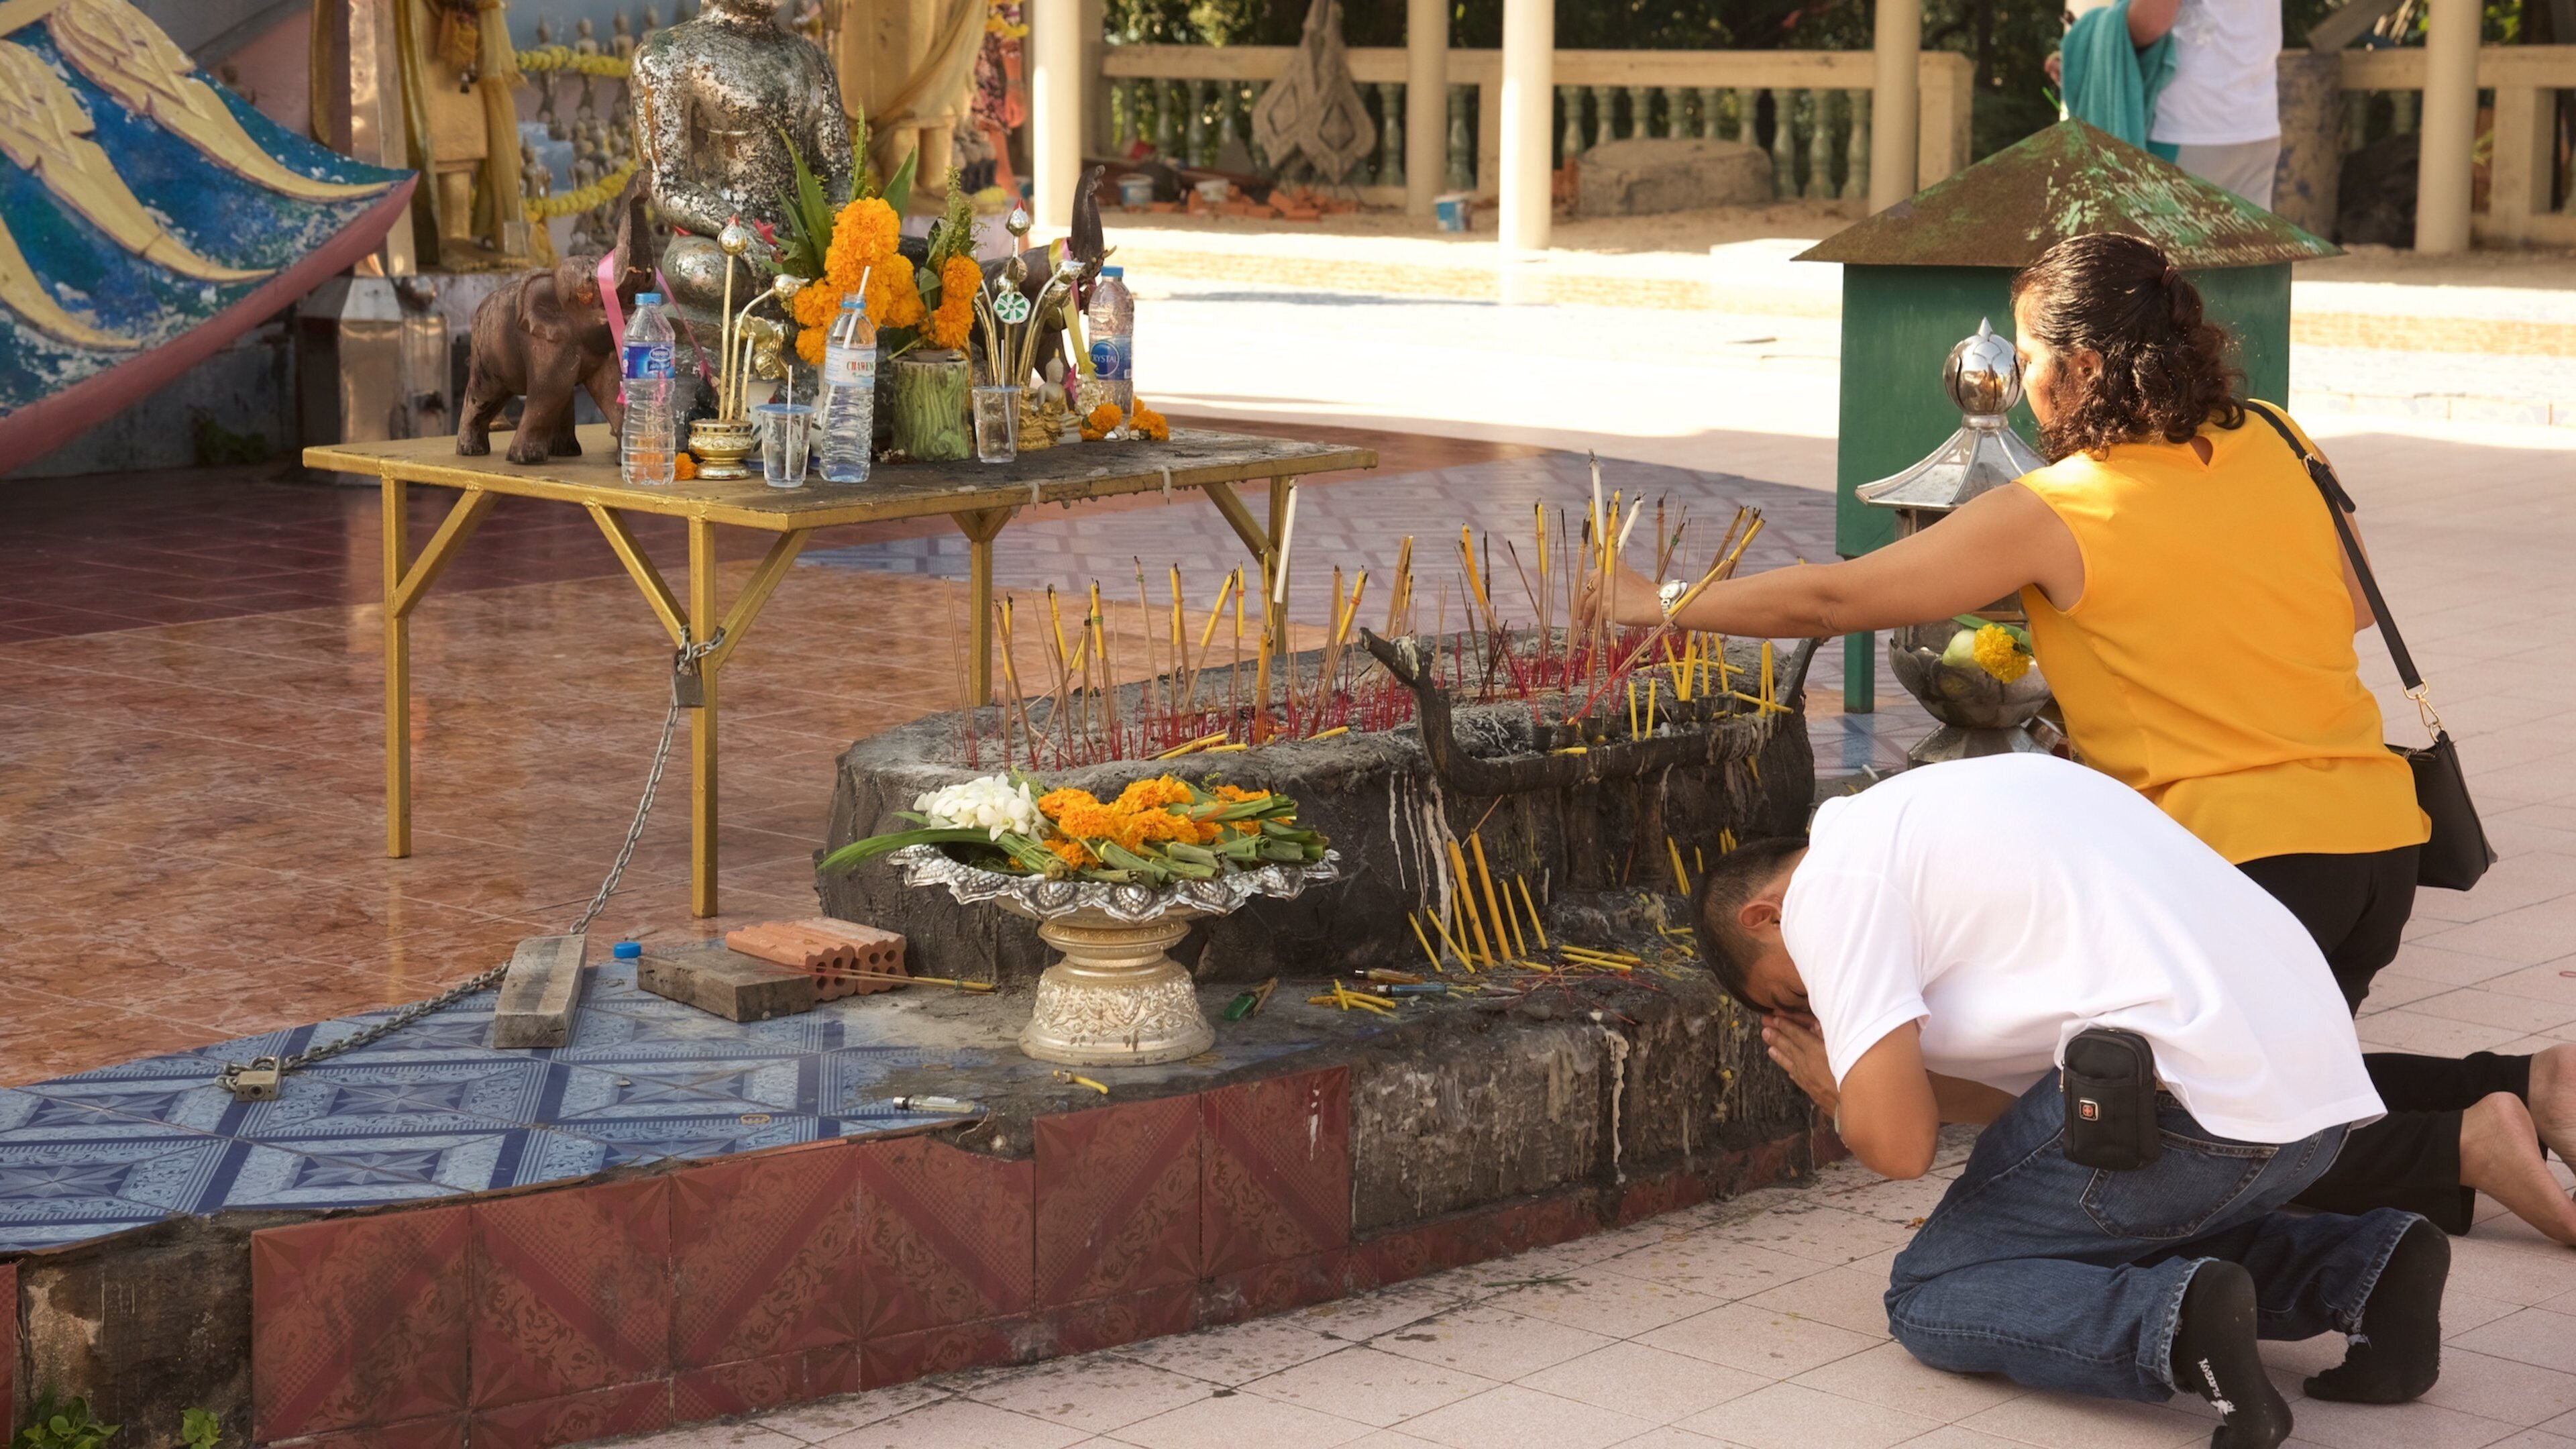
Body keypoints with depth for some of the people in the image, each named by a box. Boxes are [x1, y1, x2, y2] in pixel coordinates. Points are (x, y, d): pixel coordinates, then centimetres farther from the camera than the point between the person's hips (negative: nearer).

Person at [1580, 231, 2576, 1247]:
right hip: (2381, 831, 7)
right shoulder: (2274, 451, 7)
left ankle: (2460, 1146, -10)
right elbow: (2352, 607, 23)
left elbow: (1832, 599, -2)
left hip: (2244, 850, -7)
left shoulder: (2054, 515, -9)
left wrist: (1655, 607, 9)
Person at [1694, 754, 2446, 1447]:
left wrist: (1842, 1091, 14)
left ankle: (2174, 1324, -19)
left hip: (2191, 1094, -9)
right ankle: (2360, 1266, 10)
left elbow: (1898, 1144, -7)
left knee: (1929, 1298, 7)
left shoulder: (1831, 884, 2)